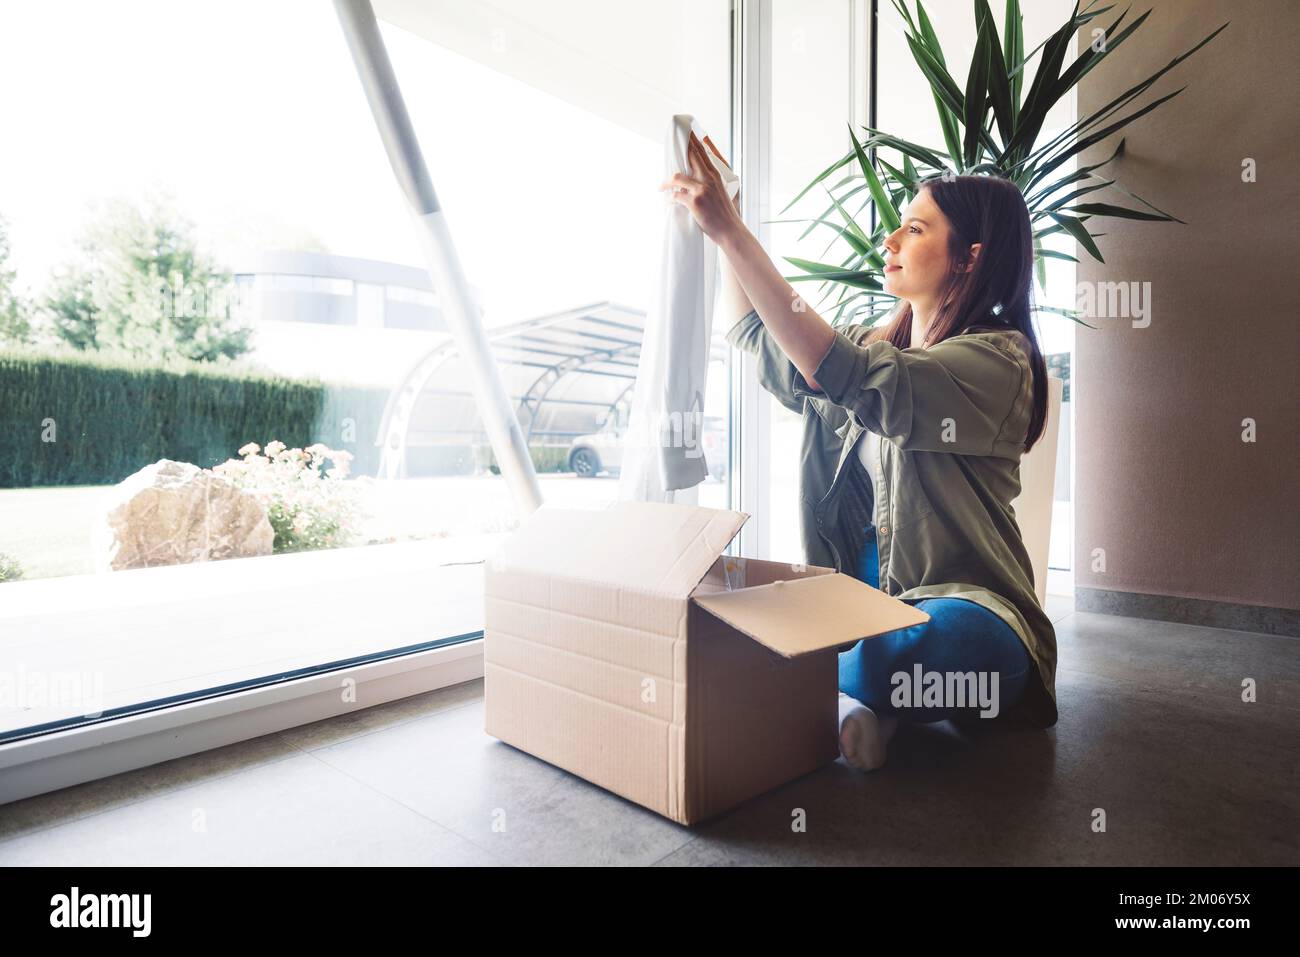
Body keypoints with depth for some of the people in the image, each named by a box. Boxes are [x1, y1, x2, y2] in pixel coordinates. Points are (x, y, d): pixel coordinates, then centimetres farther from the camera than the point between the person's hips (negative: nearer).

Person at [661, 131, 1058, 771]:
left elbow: (854, 381, -31)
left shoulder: (997, 359, -13)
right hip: (863, 593, 6)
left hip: (960, 609, -5)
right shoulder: (877, 342, 12)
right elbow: (755, 336, 20)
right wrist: (718, 224, 10)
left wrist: (732, 231, -30)